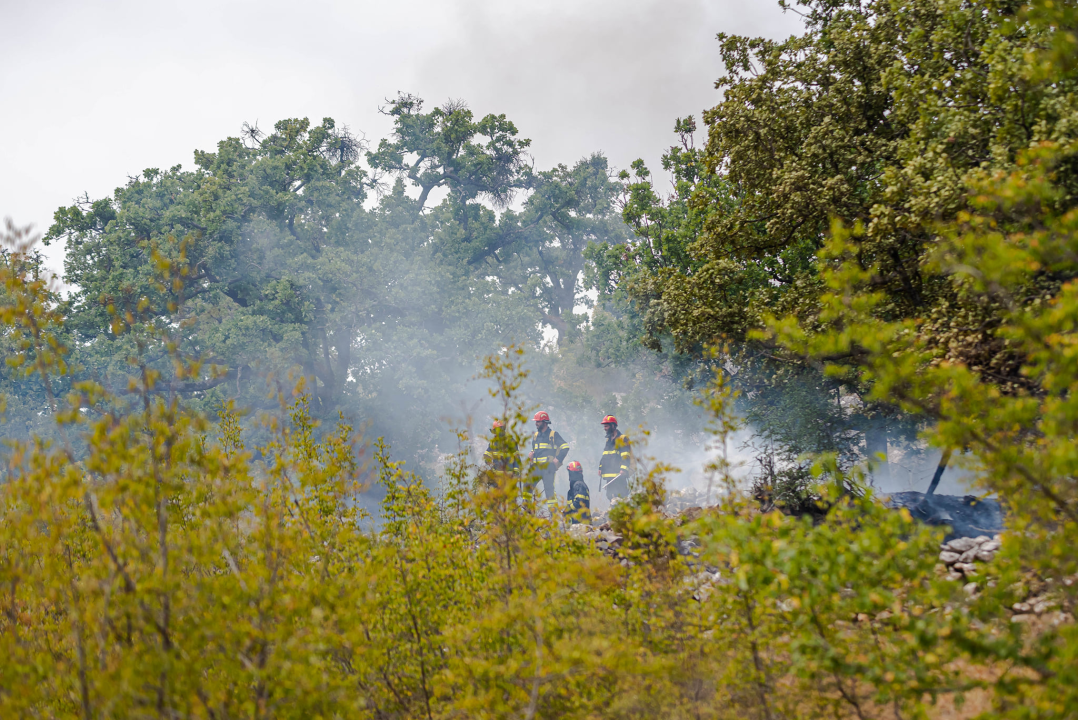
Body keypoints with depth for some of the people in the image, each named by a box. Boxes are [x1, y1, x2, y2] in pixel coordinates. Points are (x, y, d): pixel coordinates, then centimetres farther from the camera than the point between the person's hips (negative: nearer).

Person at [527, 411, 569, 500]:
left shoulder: (553, 435, 0)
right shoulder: (535, 435, 17)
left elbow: (565, 447, -2)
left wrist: (558, 459, -11)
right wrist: (531, 454, 7)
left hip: (548, 467, -5)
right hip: (536, 466, 5)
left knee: (548, 489, -7)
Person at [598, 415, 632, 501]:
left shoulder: (622, 439, -6)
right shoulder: (608, 439, 20)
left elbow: (626, 456, -13)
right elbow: (604, 456, 27)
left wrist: (624, 469, -22)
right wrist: (601, 468, 19)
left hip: (618, 474, -9)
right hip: (609, 475, 9)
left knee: (620, 495, -16)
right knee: (610, 495, 8)